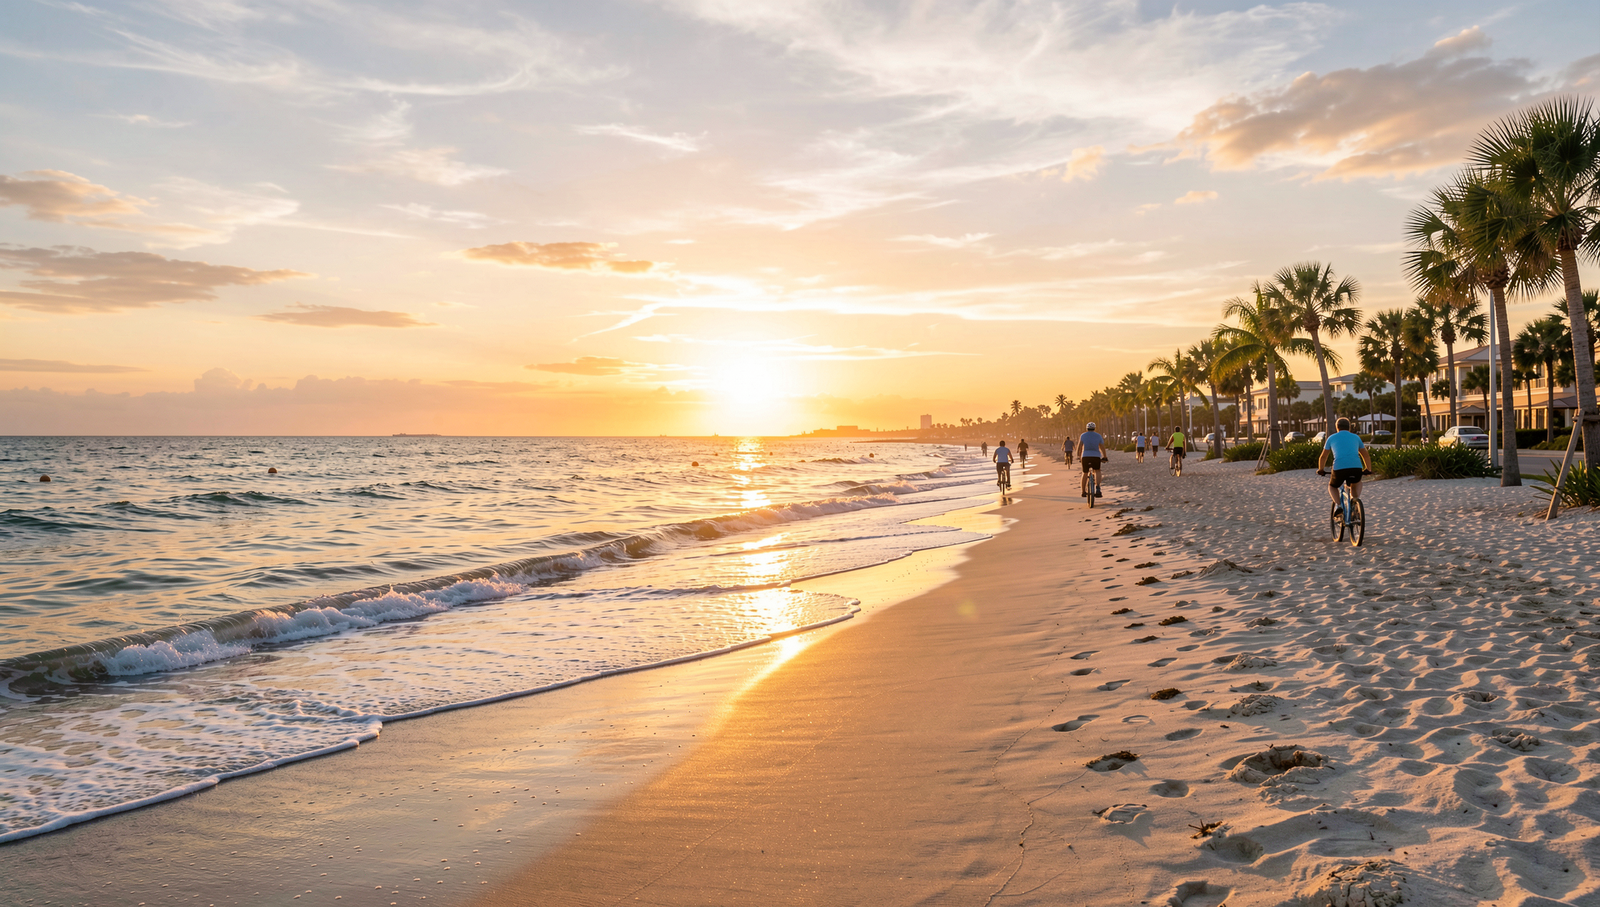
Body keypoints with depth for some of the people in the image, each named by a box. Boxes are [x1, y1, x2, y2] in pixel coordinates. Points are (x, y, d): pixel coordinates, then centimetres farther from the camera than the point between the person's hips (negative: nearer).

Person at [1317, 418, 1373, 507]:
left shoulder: (1331, 438, 19)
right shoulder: (1356, 437, 24)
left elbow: (1323, 457, 24)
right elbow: (1366, 455, 33)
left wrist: (1321, 470, 40)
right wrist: (1368, 469, 47)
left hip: (1339, 469, -2)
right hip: (1356, 468, 2)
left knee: (1332, 486, 27)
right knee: (1356, 483, 37)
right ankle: (1356, 498, 11)